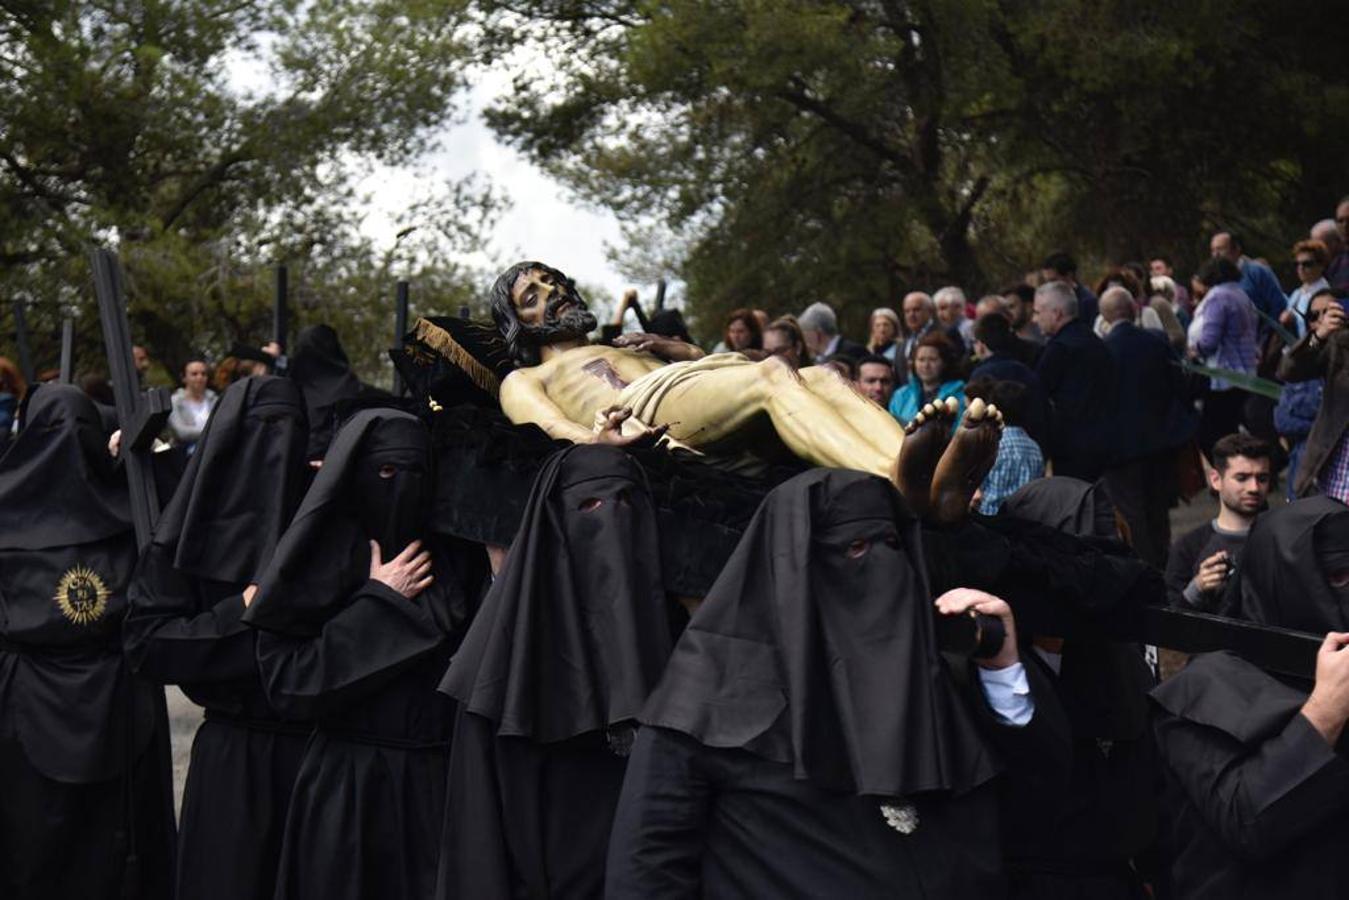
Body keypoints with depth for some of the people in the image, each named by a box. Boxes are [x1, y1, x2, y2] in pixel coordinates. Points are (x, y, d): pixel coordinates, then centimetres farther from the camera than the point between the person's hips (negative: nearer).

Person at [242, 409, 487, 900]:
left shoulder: (450, 559, 5)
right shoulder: (317, 563, -5)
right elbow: (285, 683, -14)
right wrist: (379, 603, -12)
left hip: (439, 780, 3)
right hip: (347, 787, -3)